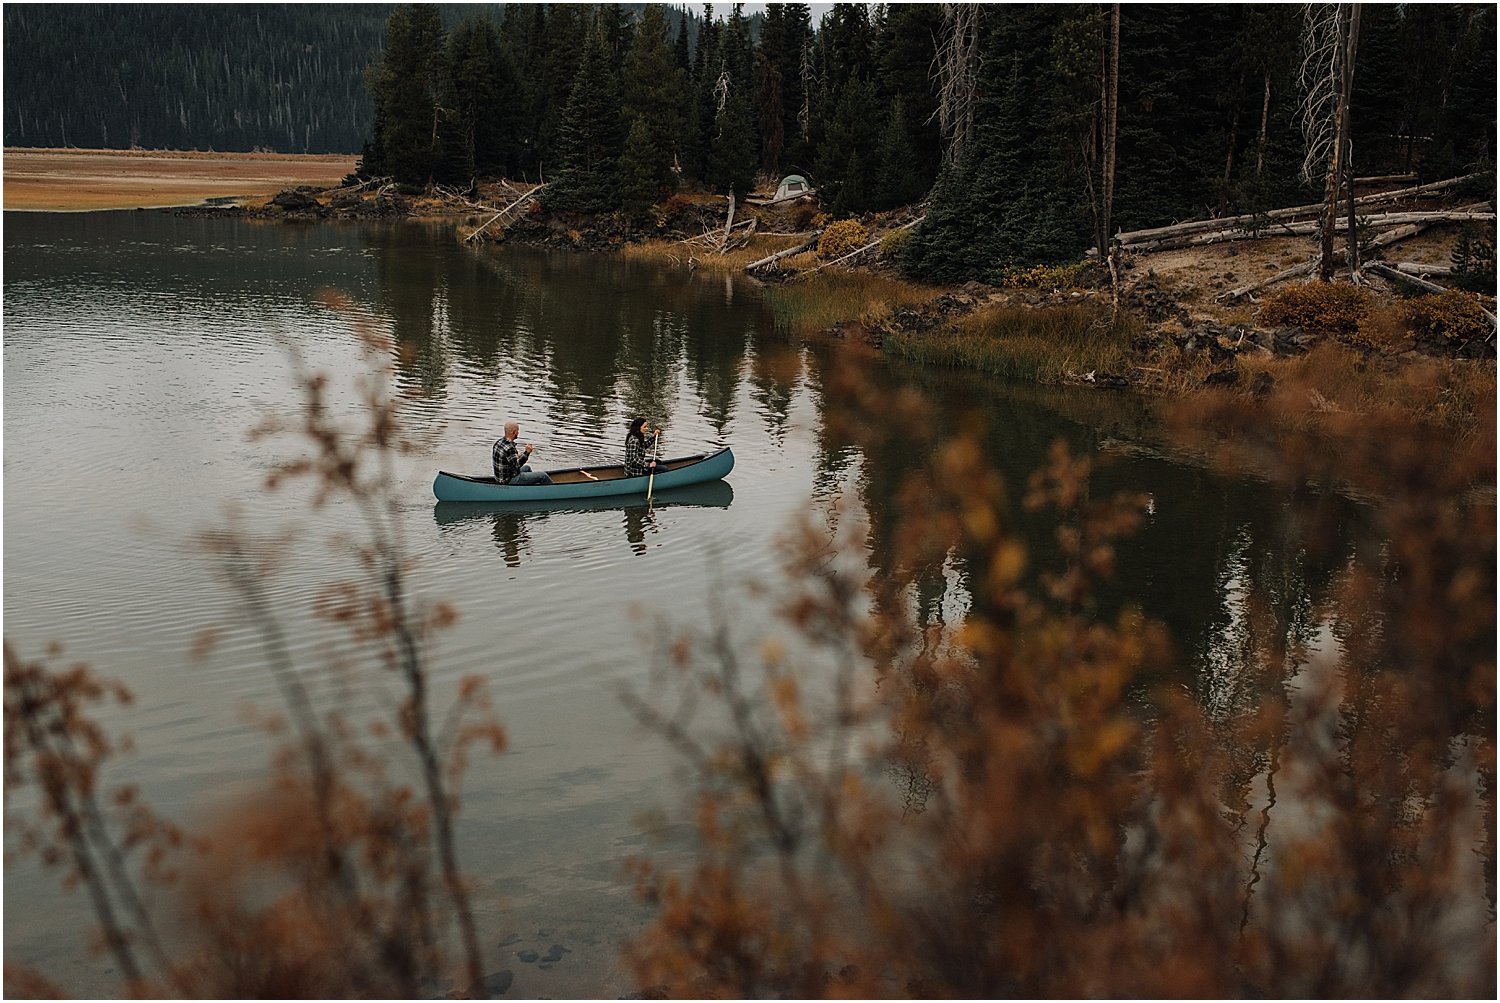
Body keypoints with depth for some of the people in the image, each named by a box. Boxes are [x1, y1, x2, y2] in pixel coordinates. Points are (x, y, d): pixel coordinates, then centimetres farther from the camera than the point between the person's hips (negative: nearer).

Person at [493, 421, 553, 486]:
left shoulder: (498, 441, 3)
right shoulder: (509, 448, -27)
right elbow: (517, 465, -28)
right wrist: (527, 452, -24)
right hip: (509, 481, -11)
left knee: (527, 468, 36)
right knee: (542, 475, -7)